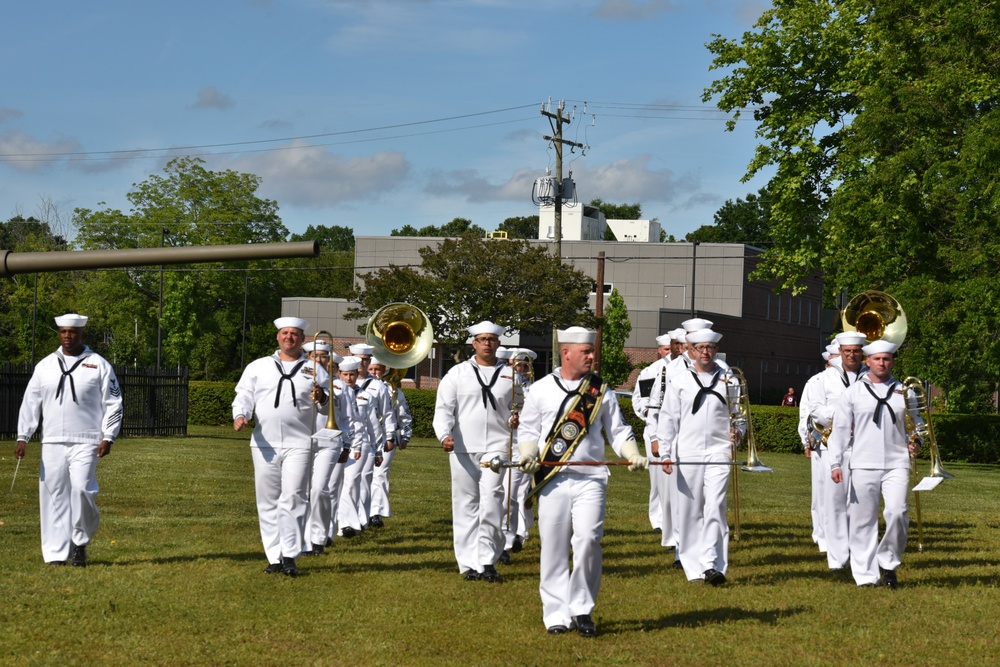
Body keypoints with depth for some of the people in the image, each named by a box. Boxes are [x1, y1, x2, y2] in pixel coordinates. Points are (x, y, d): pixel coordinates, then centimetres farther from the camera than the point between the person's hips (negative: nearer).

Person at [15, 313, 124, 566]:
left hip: (85, 443, -3)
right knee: (54, 496, 0)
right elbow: (30, 403, 11)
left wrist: (108, 437, -6)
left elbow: (113, 404, 4)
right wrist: (22, 437, 2)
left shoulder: (98, 365, 4)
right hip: (52, 443, 3)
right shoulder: (45, 366, 12)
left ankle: (80, 541, 3)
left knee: (81, 489, -19)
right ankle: (56, 553, 7)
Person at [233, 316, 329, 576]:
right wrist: (240, 415, -14)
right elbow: (244, 397, 7)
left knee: (293, 498, -12)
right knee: (268, 502, 2)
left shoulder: (314, 370, 12)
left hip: (299, 444, -2)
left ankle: (290, 556, -12)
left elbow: (331, 407, 11)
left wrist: (322, 399, -12)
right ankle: (275, 558, 8)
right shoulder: (258, 367, 14)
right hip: (265, 444, 2)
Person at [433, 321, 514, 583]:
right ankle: (469, 564, 8)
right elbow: (443, 408, 2)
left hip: (497, 447, 0)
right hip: (463, 449, 0)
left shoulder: (510, 375, 12)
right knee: (466, 506, 3)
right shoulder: (457, 373, 8)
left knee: (491, 504, -11)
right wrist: (445, 435, -15)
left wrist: (515, 420, -6)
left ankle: (487, 562, -5)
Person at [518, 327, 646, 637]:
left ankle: (581, 609, 2)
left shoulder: (602, 391, 10)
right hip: (553, 481, 0)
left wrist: (633, 455, -6)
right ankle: (556, 614, 8)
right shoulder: (541, 390, 7)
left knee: (588, 540, -13)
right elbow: (527, 430, 11)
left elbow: (619, 431, 12)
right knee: (554, 549, 0)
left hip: (591, 480, 0)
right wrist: (528, 455, -9)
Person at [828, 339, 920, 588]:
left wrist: (915, 441, 0)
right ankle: (866, 575, 8)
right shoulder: (854, 392, 6)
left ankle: (888, 562, 4)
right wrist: (836, 463, -4)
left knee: (897, 513, -16)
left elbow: (917, 423, 22)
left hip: (897, 464, 1)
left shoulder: (903, 392, 11)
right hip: (863, 466, -1)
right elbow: (840, 429, 4)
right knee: (864, 521, 1)